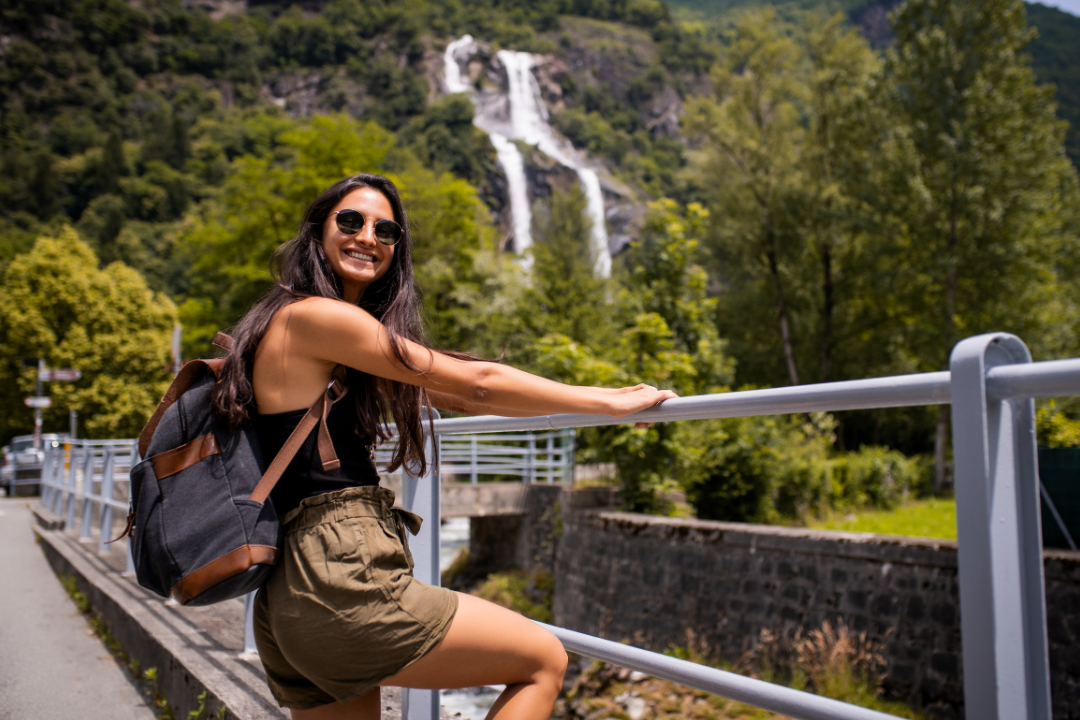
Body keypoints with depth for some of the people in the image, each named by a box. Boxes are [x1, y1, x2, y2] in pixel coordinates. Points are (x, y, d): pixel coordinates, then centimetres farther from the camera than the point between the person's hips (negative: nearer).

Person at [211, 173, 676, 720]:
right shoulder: (314, 316, -9)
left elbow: (438, 393, 24)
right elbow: (476, 383, -9)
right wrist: (610, 402, 0)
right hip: (341, 580, -9)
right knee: (544, 661, 3)